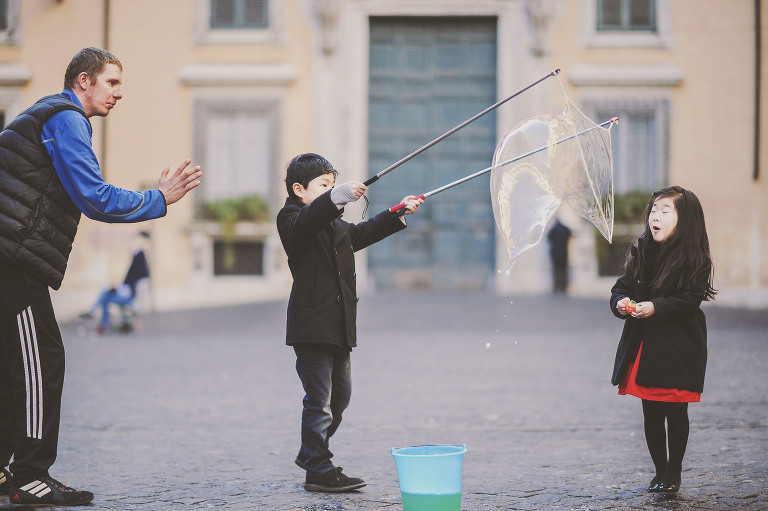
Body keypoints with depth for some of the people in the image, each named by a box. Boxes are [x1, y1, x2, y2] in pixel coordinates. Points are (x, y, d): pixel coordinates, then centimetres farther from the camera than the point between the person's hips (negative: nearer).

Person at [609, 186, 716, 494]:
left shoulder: (693, 259, -9)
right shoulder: (641, 252, 9)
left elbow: (689, 300, -15)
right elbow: (621, 286, 13)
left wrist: (656, 307, -25)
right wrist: (620, 302, -8)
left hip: (678, 348, -5)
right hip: (643, 346, 5)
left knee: (675, 411, 1)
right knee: (651, 413, 10)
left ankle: (673, 473, 15)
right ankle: (660, 471, 23)